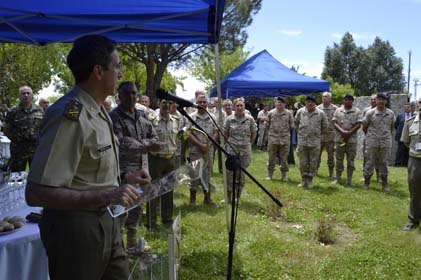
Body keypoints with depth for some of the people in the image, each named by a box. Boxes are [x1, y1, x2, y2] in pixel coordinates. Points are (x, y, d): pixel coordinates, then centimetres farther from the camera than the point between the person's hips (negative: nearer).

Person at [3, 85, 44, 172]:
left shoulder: (39, 110, 6)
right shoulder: (13, 112, -1)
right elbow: (6, 130, 5)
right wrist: (16, 139, -3)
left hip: (37, 149, 2)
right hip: (19, 151, -2)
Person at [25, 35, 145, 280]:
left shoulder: (99, 111, 8)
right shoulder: (69, 116, -23)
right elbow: (37, 193, -27)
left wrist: (123, 178, 10)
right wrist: (105, 196, -29)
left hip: (105, 220, 9)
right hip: (76, 227, -9)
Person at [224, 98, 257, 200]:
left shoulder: (250, 119, -2)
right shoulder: (229, 119, -3)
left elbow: (254, 133, 9)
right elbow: (225, 133, 9)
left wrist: (249, 144, 7)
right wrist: (229, 143, 6)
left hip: (245, 149, 1)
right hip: (231, 149, -1)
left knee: (241, 174, 8)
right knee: (229, 173, 0)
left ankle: (238, 197, 20)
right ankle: (228, 197, 12)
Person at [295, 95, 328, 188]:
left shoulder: (320, 113, -3)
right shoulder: (300, 112, 0)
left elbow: (324, 126, 9)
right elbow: (296, 123, 16)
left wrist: (318, 134, 11)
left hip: (315, 142, -1)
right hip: (302, 141, 1)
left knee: (313, 162, 5)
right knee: (303, 162, 7)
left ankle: (310, 180, 17)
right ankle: (304, 180, 19)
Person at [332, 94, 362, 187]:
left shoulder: (357, 111, 2)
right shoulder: (338, 110, 6)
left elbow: (358, 125, -5)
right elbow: (334, 123, -1)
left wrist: (349, 133, -16)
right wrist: (342, 132, -15)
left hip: (352, 139, -1)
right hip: (340, 138, 1)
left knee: (351, 160, 4)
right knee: (339, 159, 6)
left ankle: (349, 180, 11)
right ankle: (337, 179, 15)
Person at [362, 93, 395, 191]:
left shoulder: (391, 114, 2)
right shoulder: (370, 113, -5)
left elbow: (391, 127, 15)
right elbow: (364, 127, 4)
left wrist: (387, 136, 16)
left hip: (386, 142, 2)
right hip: (372, 142, -2)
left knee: (383, 163, 8)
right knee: (370, 162, 4)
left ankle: (384, 184, 17)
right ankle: (366, 182, 15)